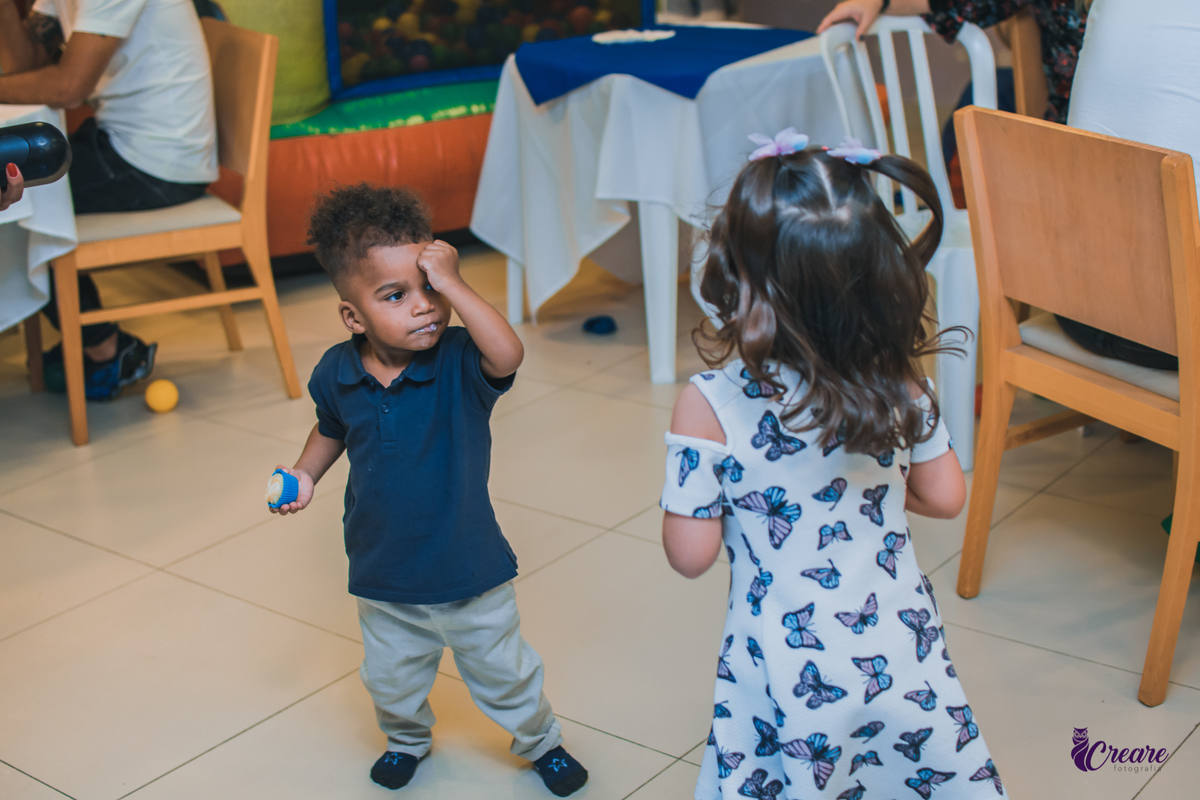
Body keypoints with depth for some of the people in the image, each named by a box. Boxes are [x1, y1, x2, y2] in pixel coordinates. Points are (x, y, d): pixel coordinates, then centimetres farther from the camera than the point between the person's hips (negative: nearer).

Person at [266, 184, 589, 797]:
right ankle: (408, 739, 55)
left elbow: (508, 355, -45)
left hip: (469, 572, -3)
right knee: (391, 680, 23)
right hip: (383, 577, 3)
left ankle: (540, 741, 46)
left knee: (502, 672, 17)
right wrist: (305, 475, -4)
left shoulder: (458, 361, -22)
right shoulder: (337, 373, -11)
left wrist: (450, 283, -44)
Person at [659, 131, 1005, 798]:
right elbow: (944, 497, 3)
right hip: (902, 653, 3)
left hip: (791, 673, -3)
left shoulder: (710, 407, -21)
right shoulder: (901, 382, -11)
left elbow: (691, 554, -14)